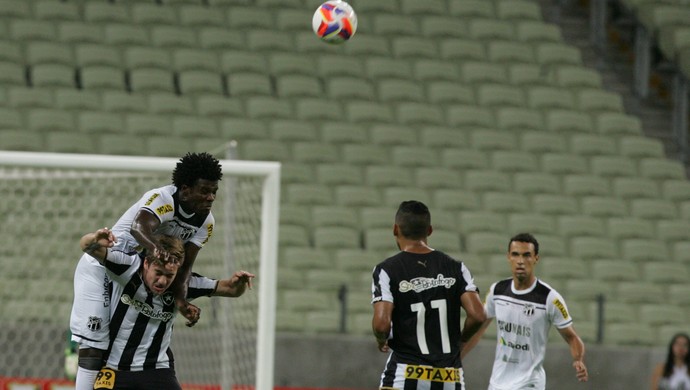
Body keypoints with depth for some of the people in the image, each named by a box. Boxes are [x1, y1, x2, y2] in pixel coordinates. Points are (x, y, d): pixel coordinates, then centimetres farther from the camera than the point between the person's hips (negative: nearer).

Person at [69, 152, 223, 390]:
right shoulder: (163, 199, -29)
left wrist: (181, 301, -27)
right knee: (94, 343, -14)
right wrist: (155, 247, -72)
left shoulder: (205, 222, -6)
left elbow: (184, 264, -8)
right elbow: (139, 227, -50)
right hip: (100, 267, -8)